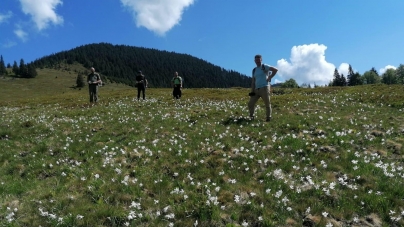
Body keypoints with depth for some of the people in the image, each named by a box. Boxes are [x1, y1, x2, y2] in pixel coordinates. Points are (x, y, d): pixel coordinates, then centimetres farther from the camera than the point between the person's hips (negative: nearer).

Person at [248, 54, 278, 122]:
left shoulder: (265, 66, 2)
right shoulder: (254, 70, 17)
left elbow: (275, 70, -5)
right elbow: (253, 81, 15)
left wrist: (269, 78, -6)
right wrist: (252, 91, 6)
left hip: (264, 88, -5)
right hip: (256, 89, 6)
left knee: (267, 104, -2)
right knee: (250, 103, 0)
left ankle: (269, 118, 7)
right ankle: (251, 116, 15)